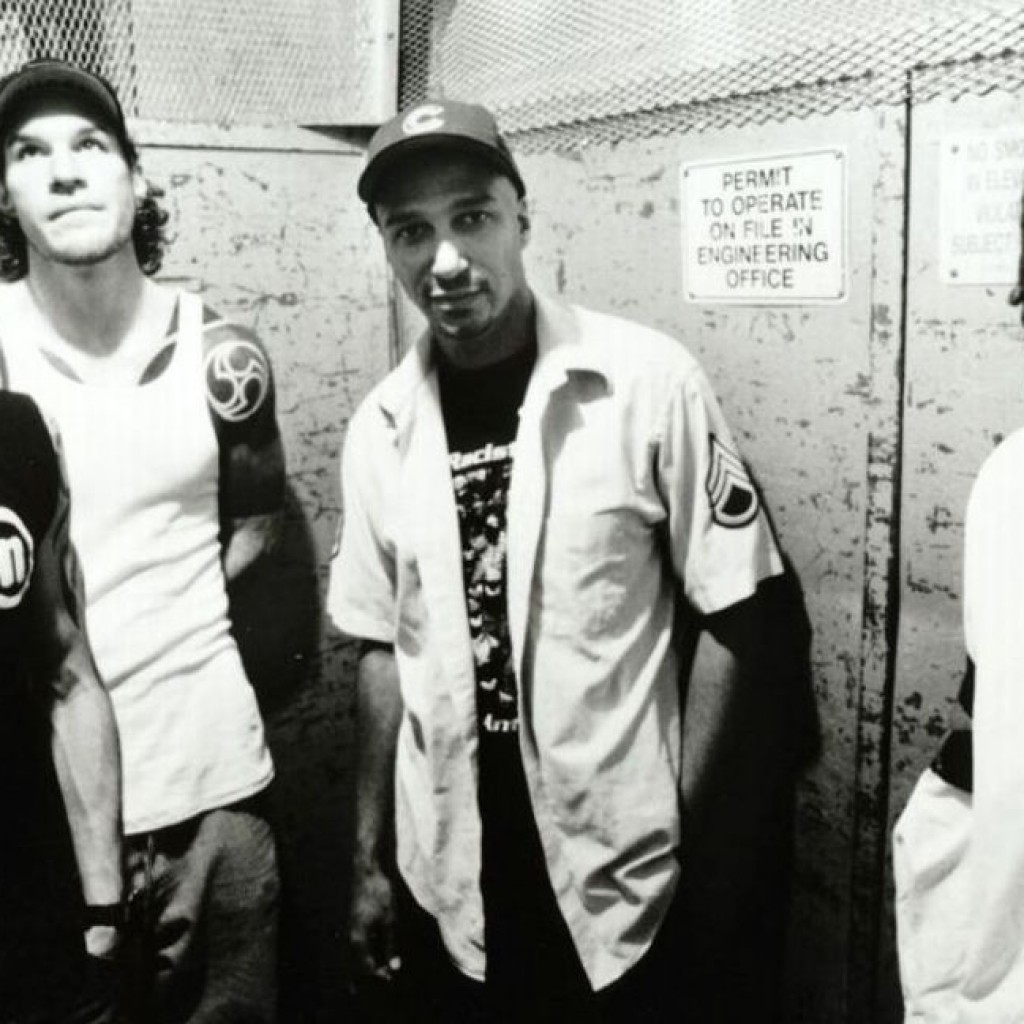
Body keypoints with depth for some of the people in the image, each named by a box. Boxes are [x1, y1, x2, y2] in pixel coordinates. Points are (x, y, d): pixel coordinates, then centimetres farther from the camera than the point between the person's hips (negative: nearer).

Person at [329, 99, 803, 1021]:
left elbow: (737, 625, -7)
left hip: (615, 881, -3)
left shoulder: (647, 382, -12)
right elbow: (385, 650, 6)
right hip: (445, 885, 3)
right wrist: (370, 860, 7)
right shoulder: (381, 428, -1)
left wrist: (679, 824, -9)